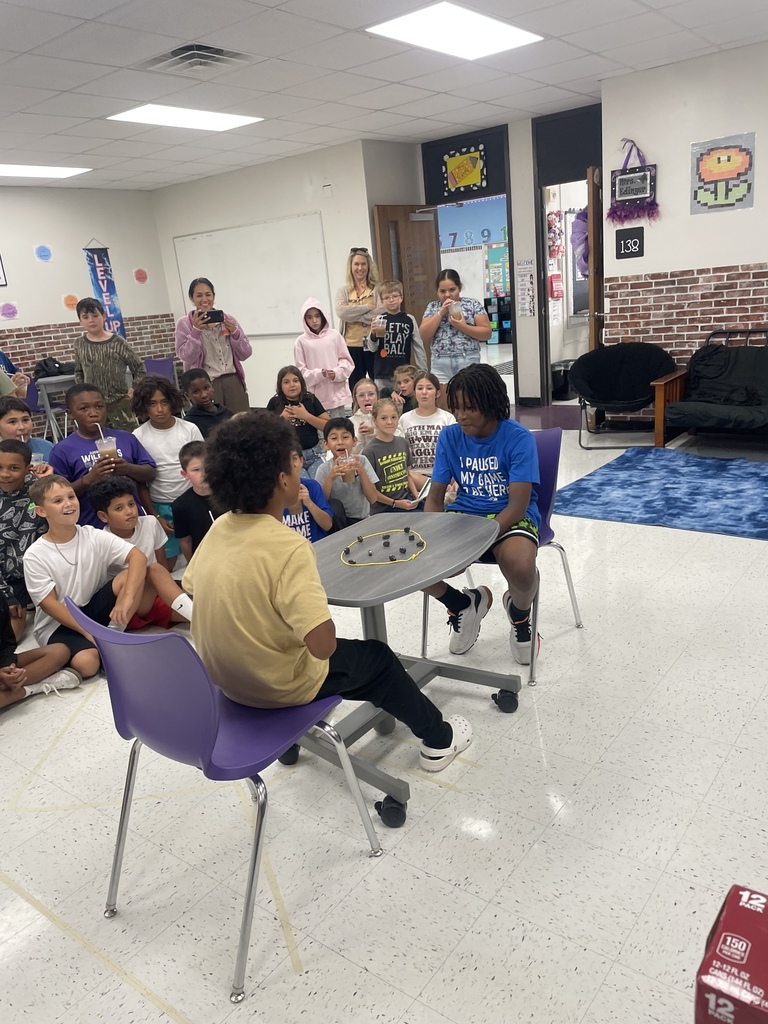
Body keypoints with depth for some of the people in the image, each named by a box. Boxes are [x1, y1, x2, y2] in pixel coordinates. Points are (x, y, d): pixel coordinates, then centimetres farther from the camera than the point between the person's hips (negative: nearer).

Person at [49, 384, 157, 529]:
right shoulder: (63, 450, -4)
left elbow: (151, 473, 5)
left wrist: (128, 468, -14)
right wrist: (88, 479, -21)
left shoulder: (125, 438, 5)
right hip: (91, 529, -3)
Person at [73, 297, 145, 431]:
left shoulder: (118, 342, -7)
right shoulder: (79, 344, 1)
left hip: (120, 402, -2)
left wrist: (135, 388, -7)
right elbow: (78, 372, 16)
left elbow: (139, 368, 2)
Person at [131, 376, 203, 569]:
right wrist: (155, 517, -3)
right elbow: (140, 483, -1)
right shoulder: (139, 436, -6)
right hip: (162, 509, -1)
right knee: (166, 565, 4)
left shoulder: (190, 429, -4)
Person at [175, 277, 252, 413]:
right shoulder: (184, 324, 3)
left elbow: (245, 354, 9)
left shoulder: (227, 319, 10)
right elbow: (186, 357, -7)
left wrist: (234, 332, -7)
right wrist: (196, 330, -16)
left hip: (233, 381, 3)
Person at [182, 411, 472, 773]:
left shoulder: (219, 526, -9)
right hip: (278, 686, -6)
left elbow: (190, 587, 5)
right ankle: (439, 739, 36)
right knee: (377, 658, 17)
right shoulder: (288, 547, -31)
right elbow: (324, 646, -34)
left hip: (221, 676, 7)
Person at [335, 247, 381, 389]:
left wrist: (354, 316, -9)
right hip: (352, 346, 2)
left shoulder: (377, 289, 4)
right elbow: (341, 312, -9)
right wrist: (367, 307, -9)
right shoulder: (343, 292, 10)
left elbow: (382, 313, -12)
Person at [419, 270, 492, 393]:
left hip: (468, 363, -1)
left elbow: (486, 333, -1)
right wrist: (441, 312, -7)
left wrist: (463, 327, -13)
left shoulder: (473, 304, 4)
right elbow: (424, 336, -1)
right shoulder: (432, 307, 10)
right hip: (440, 366, 2)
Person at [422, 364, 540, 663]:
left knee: (520, 565, -38)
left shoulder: (518, 438, -15)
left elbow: (517, 506, -20)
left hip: (511, 517, -4)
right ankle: (464, 605, 12)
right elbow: (435, 497, 1)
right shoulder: (449, 436, -3)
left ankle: (520, 612, 4)